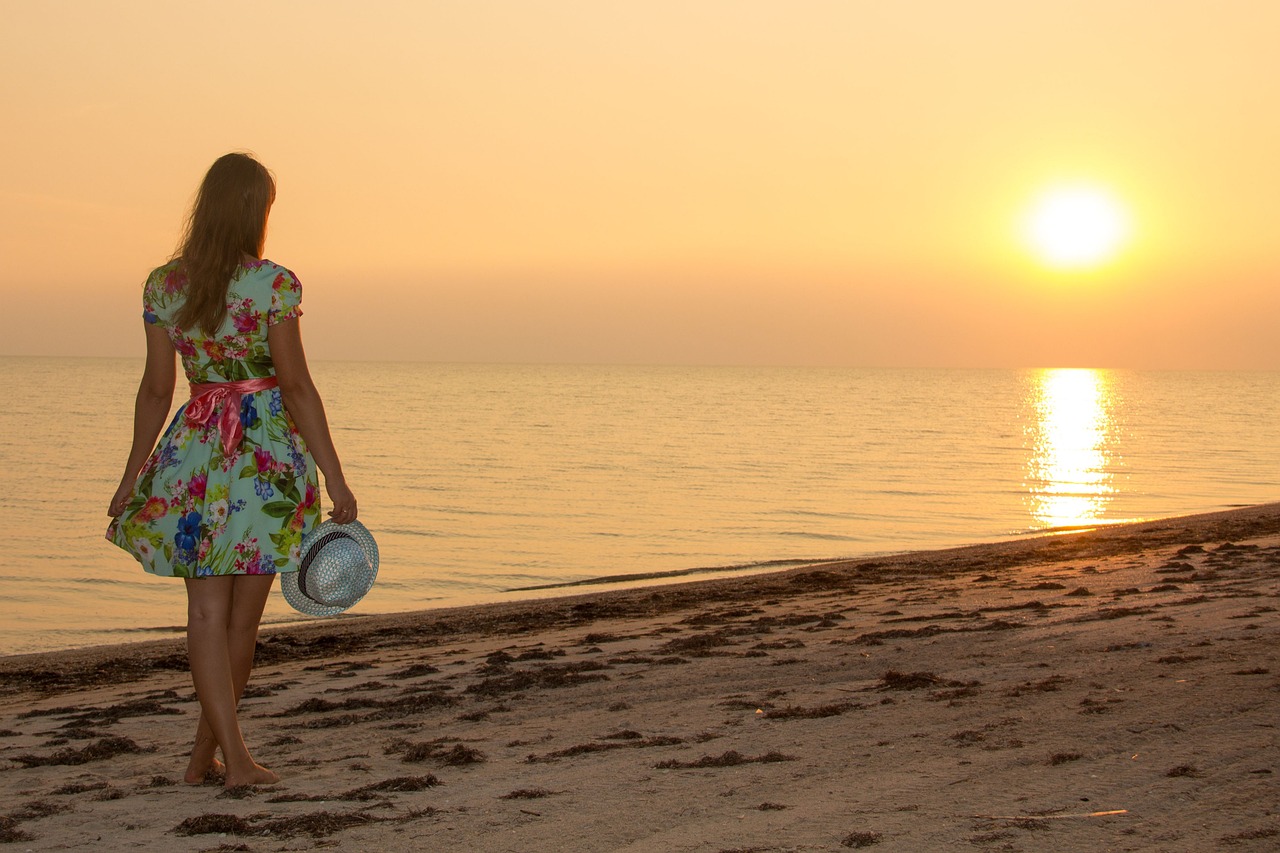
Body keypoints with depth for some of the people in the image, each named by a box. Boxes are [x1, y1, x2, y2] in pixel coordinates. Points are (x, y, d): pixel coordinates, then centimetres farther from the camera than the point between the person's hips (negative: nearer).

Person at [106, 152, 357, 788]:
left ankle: (233, 756, -4)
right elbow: (296, 385, -12)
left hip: (194, 451, 3)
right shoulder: (274, 283, -9)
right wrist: (335, 478, -9)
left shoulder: (162, 284, 3)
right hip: (268, 450, -3)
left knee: (207, 608, 4)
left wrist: (133, 477, 14)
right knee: (244, 610, 10)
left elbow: (155, 390, 5)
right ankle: (206, 753, 19)